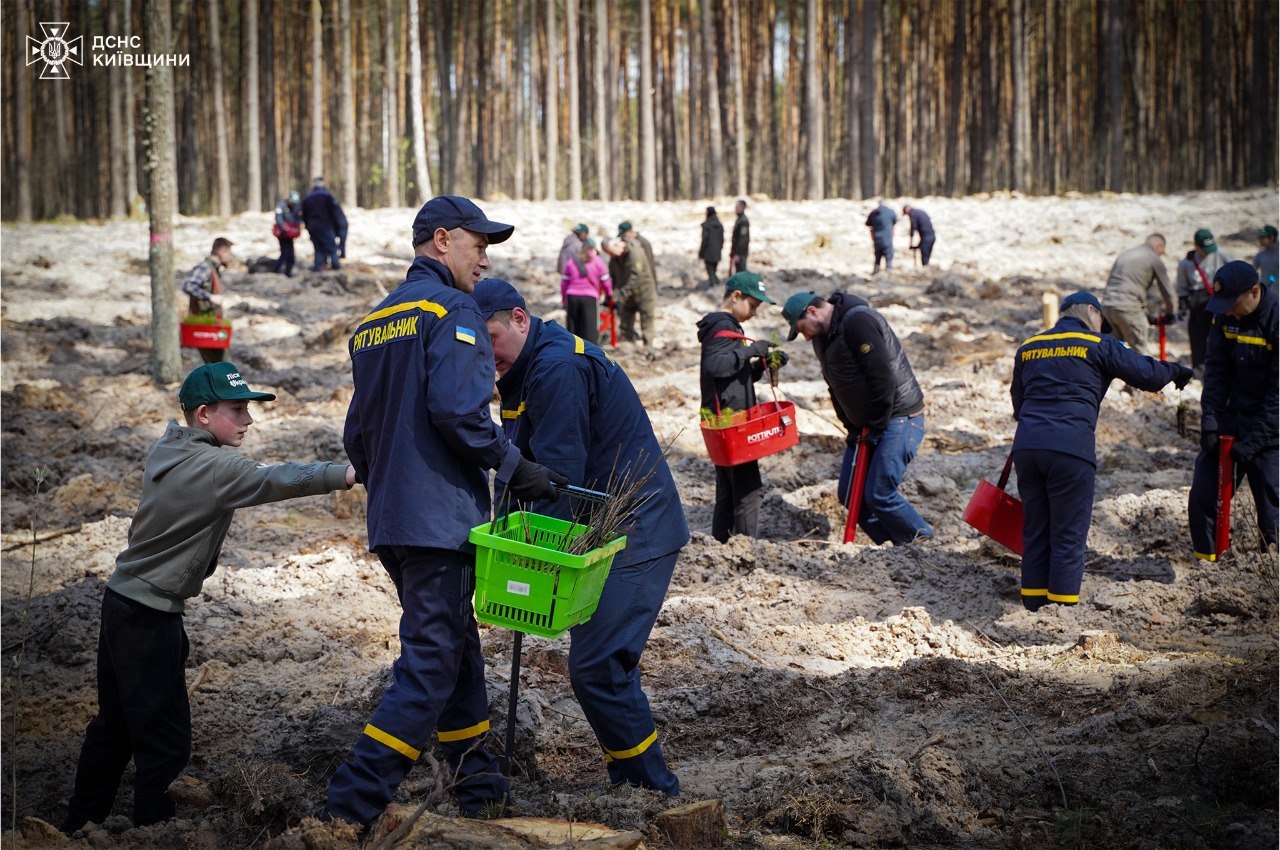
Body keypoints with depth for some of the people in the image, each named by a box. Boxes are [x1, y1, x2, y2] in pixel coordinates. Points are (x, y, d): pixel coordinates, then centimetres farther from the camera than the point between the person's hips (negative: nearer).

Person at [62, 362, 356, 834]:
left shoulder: (168, 449, 7)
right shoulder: (215, 468, -19)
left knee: (114, 726, 20)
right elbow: (276, 481, -32)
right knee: (165, 741, -4)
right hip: (150, 618, -10)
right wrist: (348, 475, -40)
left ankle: (79, 829, 31)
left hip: (121, 601, 10)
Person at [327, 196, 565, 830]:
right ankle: (353, 804, -11)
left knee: (455, 648, 18)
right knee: (431, 663, -7)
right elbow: (457, 409, -22)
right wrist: (514, 466, -13)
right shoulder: (452, 310, -9)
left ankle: (479, 789, 25)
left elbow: (357, 432, 21)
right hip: (439, 516, -9)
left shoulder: (376, 321, 18)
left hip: (388, 520, 9)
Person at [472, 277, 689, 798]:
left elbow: (561, 474, -24)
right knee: (608, 663, 15)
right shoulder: (522, 372, 14)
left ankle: (656, 791, -6)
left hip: (635, 534, -11)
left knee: (596, 667, -13)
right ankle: (628, 780, 25)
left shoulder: (558, 368, -20)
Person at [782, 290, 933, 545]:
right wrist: (852, 428, 6)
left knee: (879, 495, -14)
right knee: (849, 493, 8)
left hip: (900, 419, -10)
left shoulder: (858, 321, -20)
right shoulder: (823, 335, 11)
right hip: (865, 426, 10)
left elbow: (882, 378, -25)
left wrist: (876, 427, -18)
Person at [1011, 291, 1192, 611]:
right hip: (1070, 449, -5)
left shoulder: (1028, 347, 18)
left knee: (1035, 532, 13)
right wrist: (1176, 371, 24)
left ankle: (1035, 605, 15)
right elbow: (1145, 372, 5)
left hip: (1026, 446, 5)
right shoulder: (1098, 345, 4)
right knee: (1069, 534, 2)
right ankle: (1063, 606, 1)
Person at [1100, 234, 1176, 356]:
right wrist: (1170, 312, 25)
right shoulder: (1154, 259, 2)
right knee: (1141, 351, 1)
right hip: (1127, 308, -7)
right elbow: (1166, 291, 6)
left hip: (1107, 305, 7)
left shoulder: (1125, 255, 23)